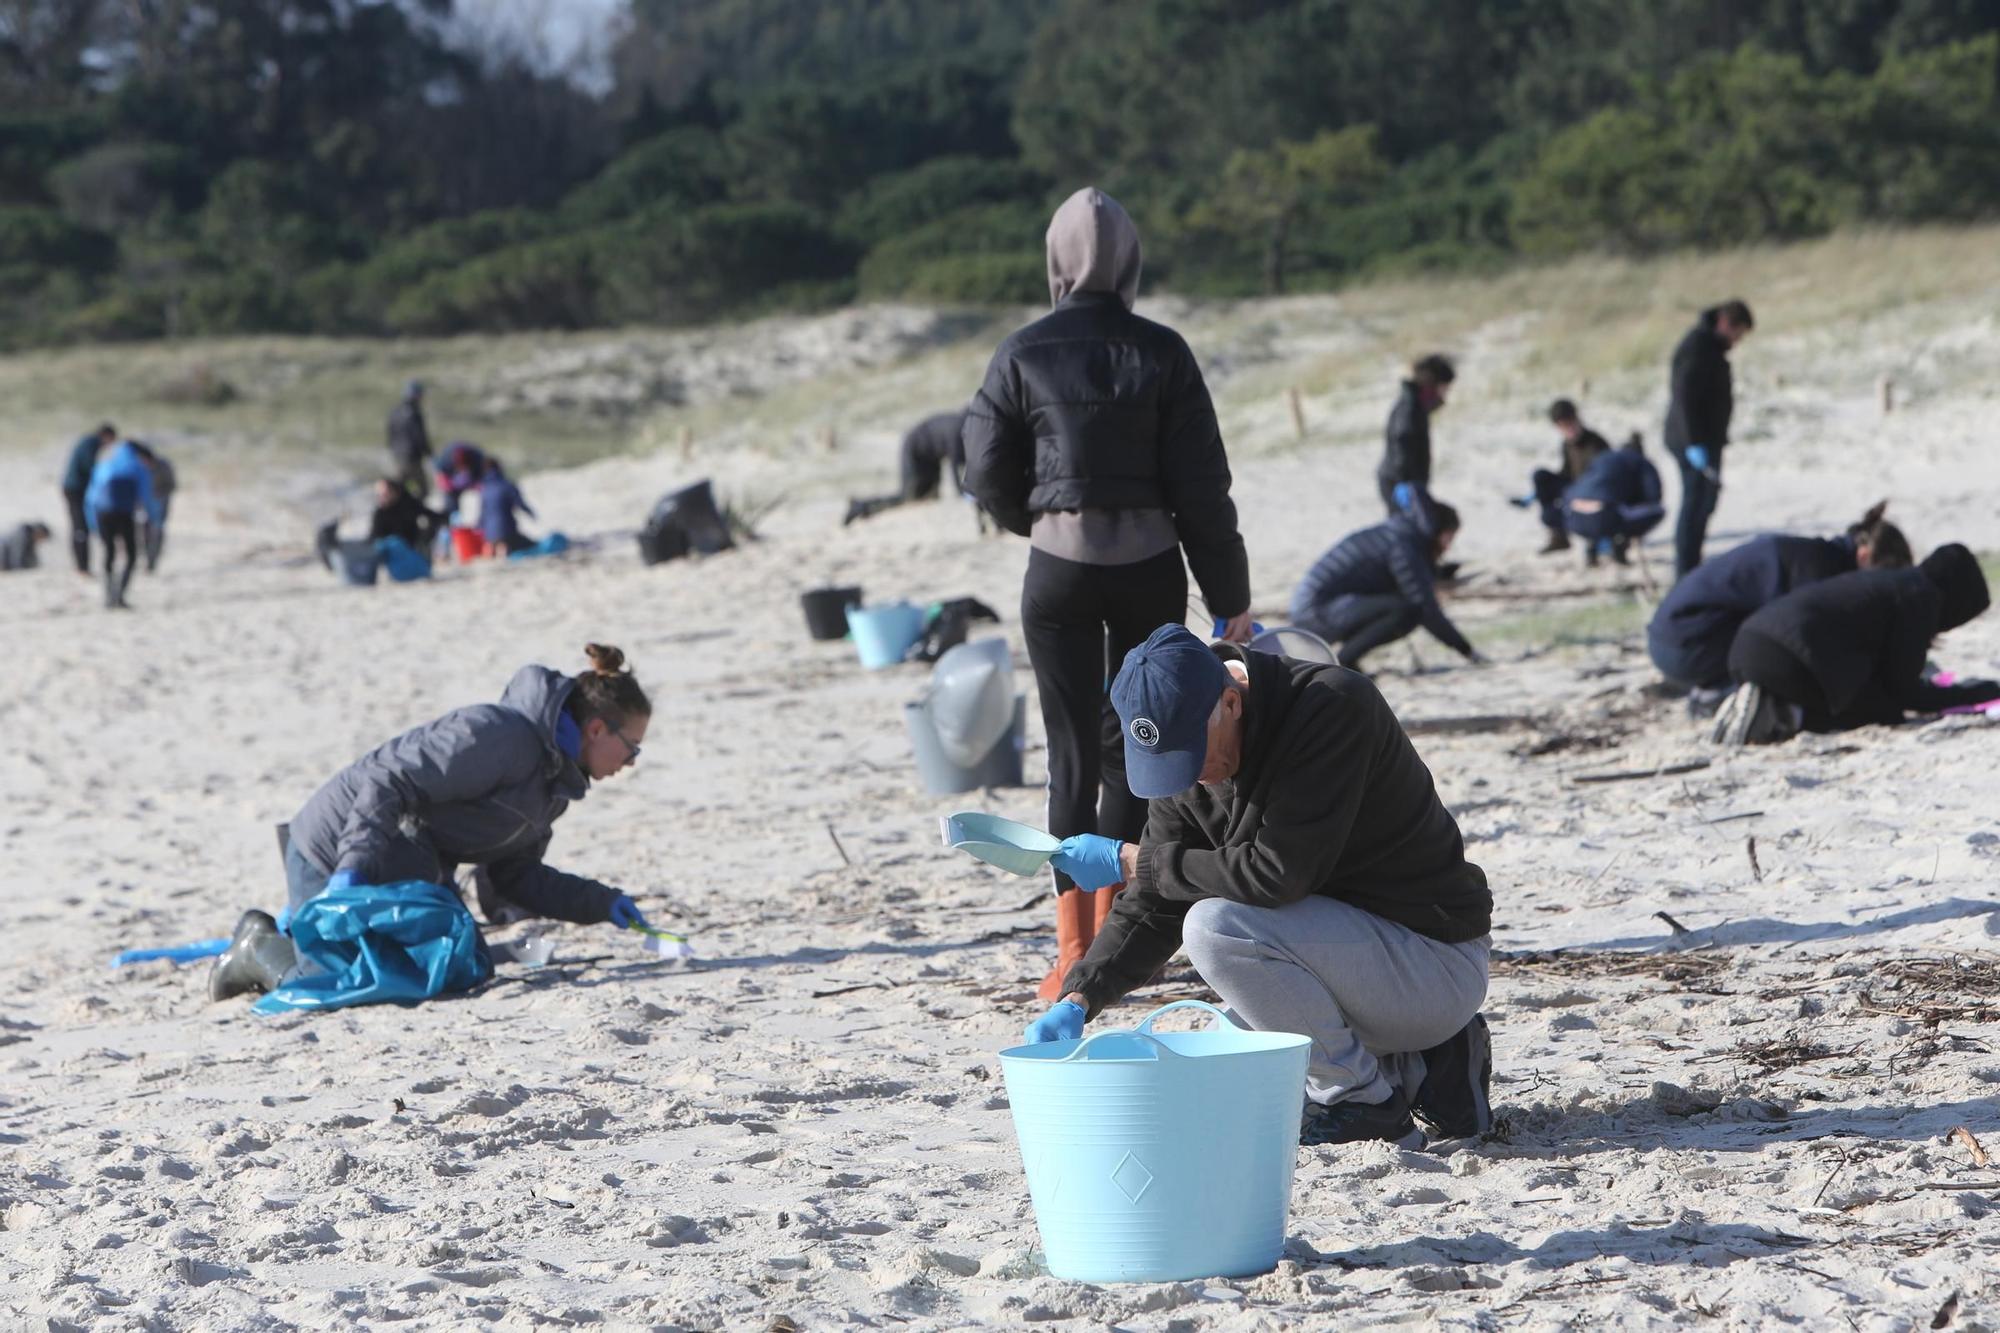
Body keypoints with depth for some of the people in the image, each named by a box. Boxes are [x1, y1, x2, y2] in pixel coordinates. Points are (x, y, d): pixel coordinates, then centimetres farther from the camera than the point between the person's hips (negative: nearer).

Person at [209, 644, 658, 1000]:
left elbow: (516, 875, 13)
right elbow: (390, 782, -29)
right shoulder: (500, 735, -24)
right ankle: (263, 947, 11)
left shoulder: (552, 781, 9)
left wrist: (603, 904, 7)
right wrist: (352, 871, -36)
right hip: (333, 854, -10)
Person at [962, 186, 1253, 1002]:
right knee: (1135, 750, 12)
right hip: (1150, 568, 0)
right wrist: (1230, 597, 1)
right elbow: (1202, 484, -5)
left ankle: (1076, 954, -3)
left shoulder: (1023, 356, -5)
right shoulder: (1160, 354, -6)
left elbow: (989, 474, 1)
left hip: (1059, 570, 0)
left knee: (1073, 756, 3)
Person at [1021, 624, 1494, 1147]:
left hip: (1435, 963, -9)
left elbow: (1277, 874, -31)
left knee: (1217, 926, -25)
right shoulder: (1186, 765, 0)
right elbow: (1151, 908, 3)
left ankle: (1364, 1103, -12)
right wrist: (1078, 1000, -13)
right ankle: (1416, 1069, 13)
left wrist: (1131, 861, -21)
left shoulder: (1334, 705, -24)